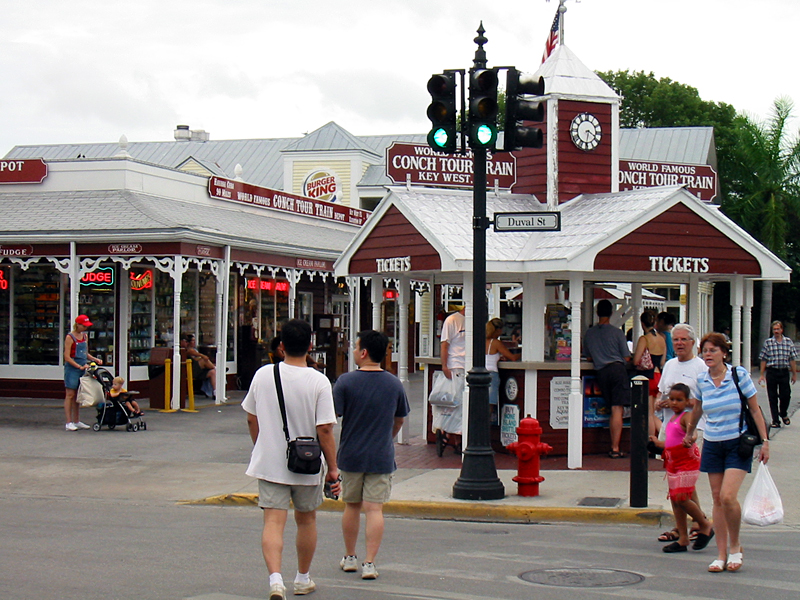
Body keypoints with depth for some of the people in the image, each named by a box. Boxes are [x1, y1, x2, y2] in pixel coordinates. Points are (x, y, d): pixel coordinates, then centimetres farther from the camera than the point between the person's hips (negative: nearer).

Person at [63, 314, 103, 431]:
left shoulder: (85, 336, 13)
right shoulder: (70, 337, -9)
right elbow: (67, 357, -13)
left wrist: (95, 359, 5)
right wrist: (80, 366, -18)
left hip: (82, 368, 7)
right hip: (72, 368, -7)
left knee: (78, 395, 10)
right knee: (70, 394, -6)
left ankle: (77, 421, 15)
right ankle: (69, 423, -5)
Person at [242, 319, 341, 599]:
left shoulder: (263, 375, -4)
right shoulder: (319, 381, -13)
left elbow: (251, 419, 6)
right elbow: (325, 430, -15)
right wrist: (333, 469, -5)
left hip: (269, 463, 1)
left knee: (273, 521, -1)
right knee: (306, 519, 18)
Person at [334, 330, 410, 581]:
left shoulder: (346, 382, -9)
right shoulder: (394, 384, 1)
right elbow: (399, 420, 13)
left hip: (350, 455, -1)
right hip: (382, 456, 1)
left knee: (352, 506, 14)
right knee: (374, 508, 0)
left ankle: (349, 558, 25)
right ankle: (369, 563, -5)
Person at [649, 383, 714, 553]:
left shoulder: (686, 416, -11)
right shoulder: (672, 419, 14)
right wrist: (658, 443, 37)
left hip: (687, 461, -9)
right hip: (673, 463, 9)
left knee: (681, 498, -13)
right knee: (674, 499, 9)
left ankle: (705, 526, 9)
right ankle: (683, 539, 15)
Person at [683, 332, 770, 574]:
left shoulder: (739, 375, -9)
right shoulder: (702, 381, 2)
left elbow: (755, 410, -4)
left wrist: (764, 440, -8)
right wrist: (689, 433, 34)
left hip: (738, 444, -4)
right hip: (712, 445, 4)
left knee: (728, 496, -16)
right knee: (717, 499, 4)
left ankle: (735, 546, 6)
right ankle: (721, 554, 10)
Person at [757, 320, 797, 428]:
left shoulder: (789, 342, 4)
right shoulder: (768, 342, 2)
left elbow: (792, 359, 7)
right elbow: (763, 359, 3)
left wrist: (794, 374, 6)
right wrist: (762, 375, 1)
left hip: (784, 372, 0)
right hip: (772, 372, 0)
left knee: (786, 395, 0)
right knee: (773, 397, 3)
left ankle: (783, 413, 29)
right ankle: (775, 420, 12)